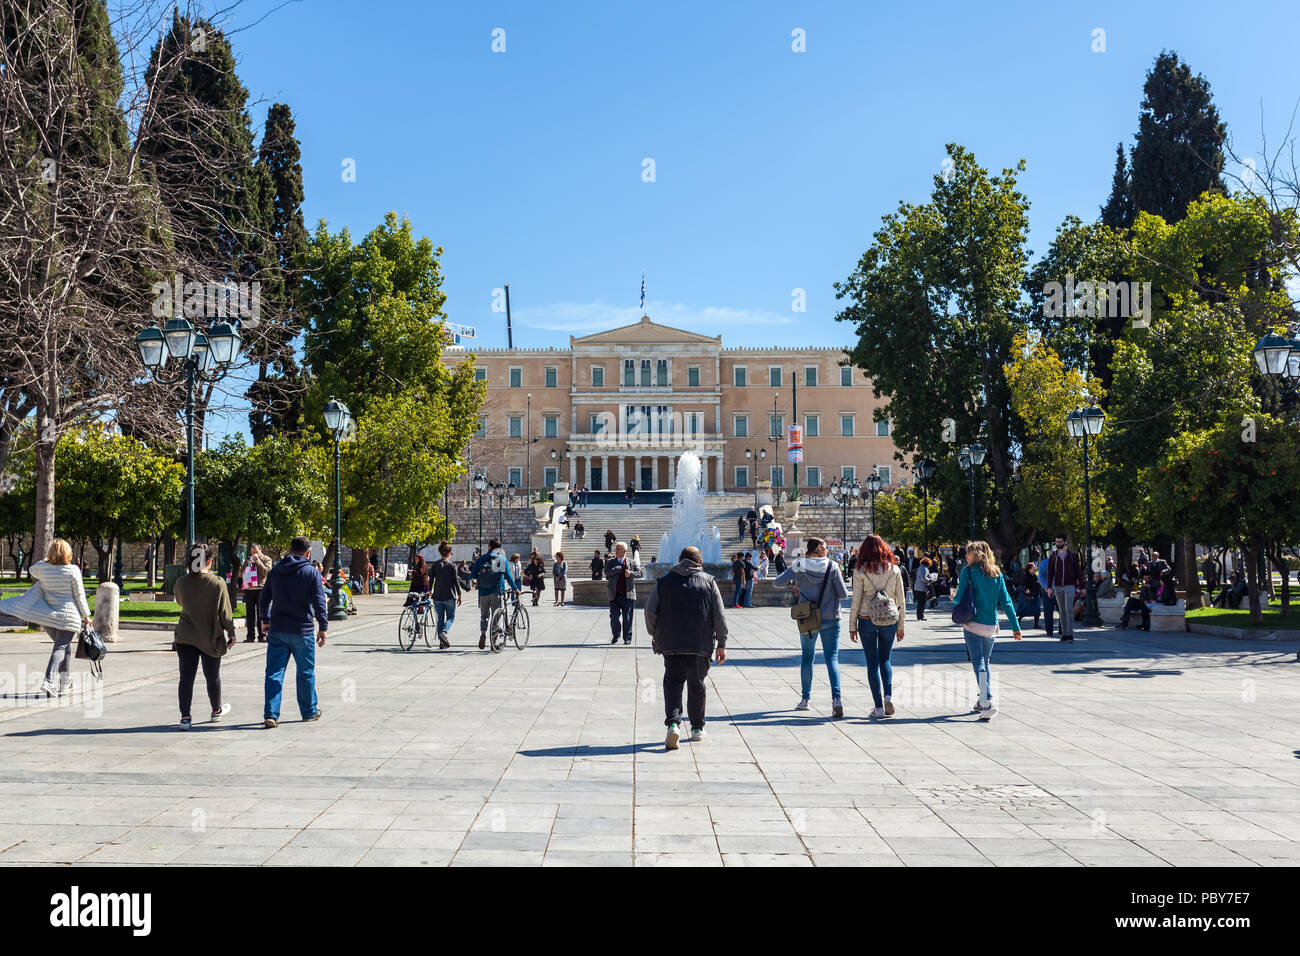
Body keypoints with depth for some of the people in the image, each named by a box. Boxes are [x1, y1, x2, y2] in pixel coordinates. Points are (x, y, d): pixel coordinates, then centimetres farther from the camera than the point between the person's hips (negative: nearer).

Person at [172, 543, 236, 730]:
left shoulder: (181, 582, -3)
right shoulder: (217, 583, -11)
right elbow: (225, 612, -8)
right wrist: (231, 633, 2)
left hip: (185, 637, 2)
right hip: (211, 638, -2)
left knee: (186, 677, 2)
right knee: (213, 677, 15)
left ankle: (185, 717, -3)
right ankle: (217, 710, 34)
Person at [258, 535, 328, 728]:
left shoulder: (275, 571, 7)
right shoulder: (312, 573, -5)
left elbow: (264, 598, 16)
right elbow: (319, 602, -9)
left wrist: (266, 619, 30)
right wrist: (323, 627, -4)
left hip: (277, 631, 3)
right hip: (302, 631, -2)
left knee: (274, 673, 2)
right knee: (305, 673, 11)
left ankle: (271, 714, -7)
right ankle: (309, 711, 23)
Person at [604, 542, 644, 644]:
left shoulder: (632, 562, 8)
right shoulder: (610, 562, 8)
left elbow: (641, 573, 2)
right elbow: (607, 572, -11)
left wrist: (631, 573, -14)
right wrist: (620, 568, -12)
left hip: (628, 595, 0)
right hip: (614, 595, 1)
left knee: (627, 617, 2)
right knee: (614, 617, 0)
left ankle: (627, 637, 13)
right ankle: (615, 635, 20)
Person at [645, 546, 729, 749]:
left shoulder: (664, 581, 5)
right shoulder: (708, 582, 4)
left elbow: (650, 610, 1)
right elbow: (720, 616, 0)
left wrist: (655, 635, 16)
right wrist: (721, 644, 5)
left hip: (671, 644, 0)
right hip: (701, 644, 0)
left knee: (673, 682, 1)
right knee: (696, 685, 13)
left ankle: (673, 723, -20)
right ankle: (697, 728, 22)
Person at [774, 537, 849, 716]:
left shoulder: (798, 566, -4)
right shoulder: (832, 567, -7)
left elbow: (777, 582, -3)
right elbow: (843, 594, -5)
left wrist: (793, 582, 15)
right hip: (830, 619, -1)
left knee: (807, 657, 17)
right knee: (832, 658, 0)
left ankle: (805, 698, 22)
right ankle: (836, 697, -19)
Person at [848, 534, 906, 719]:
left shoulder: (860, 572, -6)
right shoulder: (894, 570, 0)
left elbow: (856, 601, -5)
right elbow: (901, 599, 3)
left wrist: (852, 627, 4)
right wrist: (901, 625, 12)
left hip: (867, 621, -2)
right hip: (889, 620, 2)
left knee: (873, 664, 6)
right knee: (885, 660, 18)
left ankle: (879, 707, 5)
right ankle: (889, 695, -3)